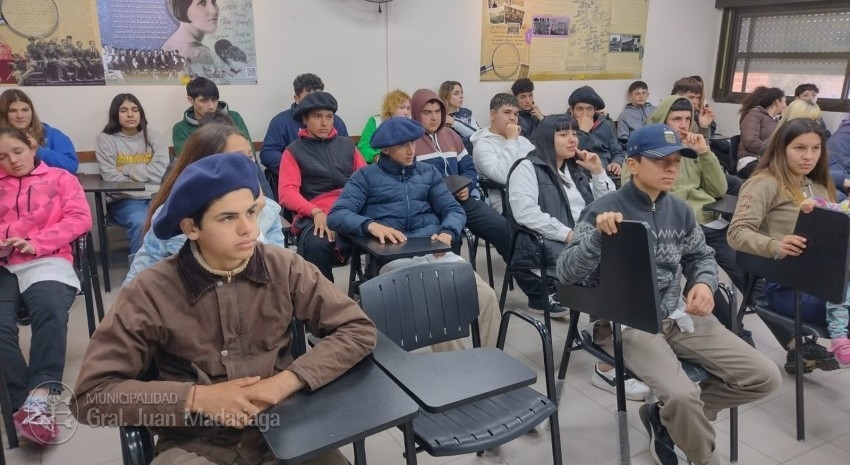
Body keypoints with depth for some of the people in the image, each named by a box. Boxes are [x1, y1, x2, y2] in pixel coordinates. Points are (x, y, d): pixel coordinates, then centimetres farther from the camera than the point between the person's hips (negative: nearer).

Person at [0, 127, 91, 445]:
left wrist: (36, 243, -9)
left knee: (50, 312, -34)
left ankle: (39, 396, -39)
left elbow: (80, 218, 4)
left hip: (46, 262, -2)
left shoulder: (60, 178, 18)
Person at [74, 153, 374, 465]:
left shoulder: (285, 268, -5)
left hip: (280, 429, 1)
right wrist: (197, 398, -16)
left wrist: (287, 381, -15)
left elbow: (358, 330, -3)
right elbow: (90, 395, -8)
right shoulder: (151, 293, -9)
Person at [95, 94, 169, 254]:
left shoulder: (154, 136, 15)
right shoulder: (105, 139, 10)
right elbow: (112, 178, -4)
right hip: (124, 199, -2)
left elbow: (159, 172, 1)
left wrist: (127, 169, -2)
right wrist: (146, 190, -10)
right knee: (141, 223, -34)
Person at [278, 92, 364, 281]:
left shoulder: (347, 145, 23)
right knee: (316, 245, -36)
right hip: (316, 216, -2)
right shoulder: (294, 151, 13)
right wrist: (316, 212, -18)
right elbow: (287, 192, 0)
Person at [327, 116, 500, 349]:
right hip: (393, 256, -3)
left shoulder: (428, 172, 24)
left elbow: (454, 210, 15)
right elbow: (336, 215, 0)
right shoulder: (366, 176, 14)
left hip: (435, 250, 4)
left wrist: (448, 233, -10)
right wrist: (372, 225, -20)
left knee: (487, 296, -21)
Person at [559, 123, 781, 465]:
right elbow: (567, 274, -15)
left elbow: (702, 256, 22)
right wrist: (598, 234, -32)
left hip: (679, 315, 7)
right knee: (681, 395, -29)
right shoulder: (604, 211, -11)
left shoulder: (679, 210, 6)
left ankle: (664, 416, 14)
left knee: (764, 377, 0)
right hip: (629, 323, -6)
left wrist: (704, 284, -1)